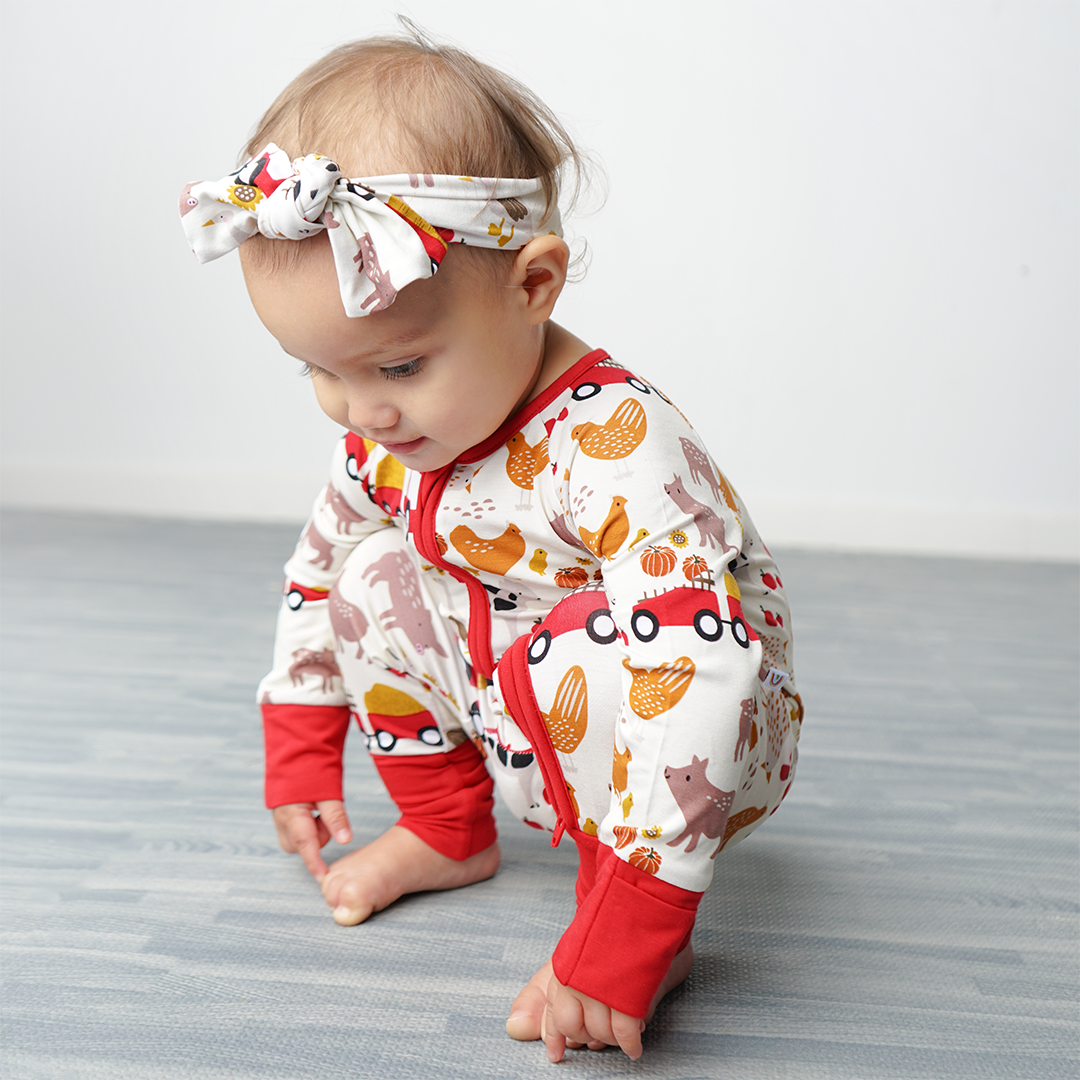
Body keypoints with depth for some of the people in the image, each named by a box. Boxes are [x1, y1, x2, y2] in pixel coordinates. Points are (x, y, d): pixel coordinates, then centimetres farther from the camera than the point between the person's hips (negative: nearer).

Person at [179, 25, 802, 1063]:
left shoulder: (615, 447, -36)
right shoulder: (384, 434, -10)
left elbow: (695, 680, -42)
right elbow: (318, 568, 8)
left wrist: (624, 929, -40)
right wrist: (300, 755, 11)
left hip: (705, 746, -7)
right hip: (530, 735, 7)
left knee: (578, 648, -36)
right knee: (377, 583, -5)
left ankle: (656, 941, -14)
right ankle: (448, 832, 13)